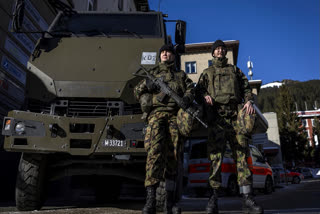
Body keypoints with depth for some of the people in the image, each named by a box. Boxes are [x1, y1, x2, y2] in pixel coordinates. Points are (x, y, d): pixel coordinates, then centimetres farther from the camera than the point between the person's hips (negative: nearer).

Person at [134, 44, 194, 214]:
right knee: (155, 150, -20)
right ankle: (151, 197, -25)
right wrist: (146, 84, 2)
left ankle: (170, 200, 1)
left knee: (173, 155, -4)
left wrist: (187, 98, -11)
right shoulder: (152, 73, 27)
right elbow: (137, 92, 23)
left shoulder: (181, 75, 28)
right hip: (157, 113, -1)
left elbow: (190, 88, 11)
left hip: (175, 115, 1)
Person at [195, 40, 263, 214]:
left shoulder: (234, 70, 29)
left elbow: (246, 87, 19)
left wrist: (249, 100, -2)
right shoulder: (207, 73, 25)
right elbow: (198, 91, 15)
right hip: (216, 116, -1)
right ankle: (213, 198, -7)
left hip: (236, 115, 2)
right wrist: (205, 96, -9)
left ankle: (247, 199, -5)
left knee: (242, 154, -6)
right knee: (215, 156, -9)